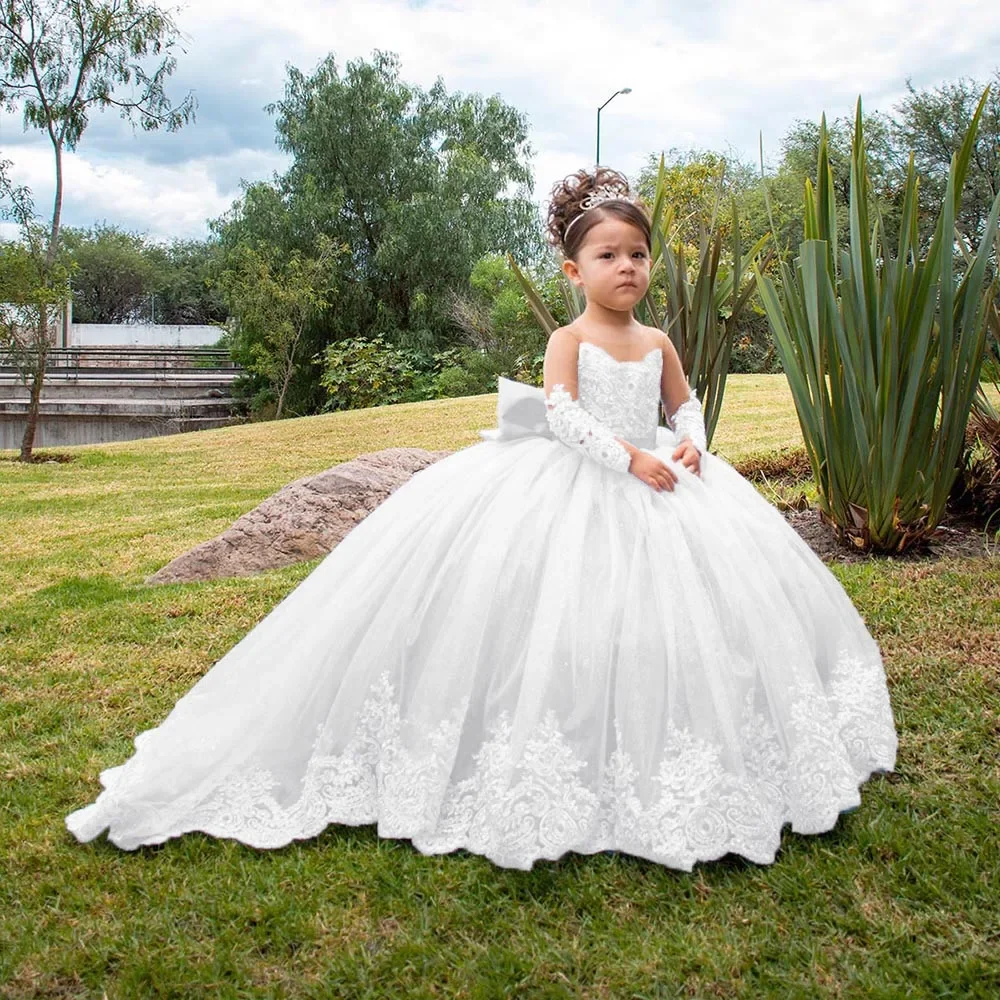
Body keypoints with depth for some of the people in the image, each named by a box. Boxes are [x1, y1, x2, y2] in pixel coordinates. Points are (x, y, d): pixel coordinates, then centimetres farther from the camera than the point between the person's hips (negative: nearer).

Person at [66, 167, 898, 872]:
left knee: (676, 610, 3)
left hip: (655, 481, 6)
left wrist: (689, 442, 0)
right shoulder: (570, 338, -5)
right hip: (577, 486, -6)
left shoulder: (658, 342, 12)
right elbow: (561, 411, -19)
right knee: (565, 623, -16)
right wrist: (626, 455, -26)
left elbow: (684, 402, 22)